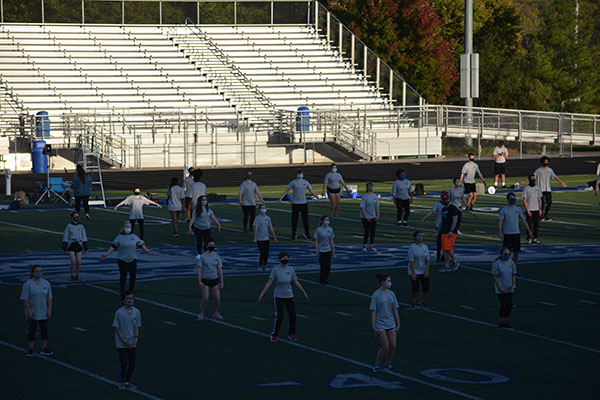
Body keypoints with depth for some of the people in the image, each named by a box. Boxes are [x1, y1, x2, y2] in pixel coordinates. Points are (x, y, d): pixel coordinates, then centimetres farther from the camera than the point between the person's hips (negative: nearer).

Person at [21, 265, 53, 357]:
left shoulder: (46, 283, 3)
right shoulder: (28, 284, -9)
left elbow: (49, 298, 5)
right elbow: (25, 299, -11)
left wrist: (49, 310, -2)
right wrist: (29, 311, -16)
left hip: (43, 313, 4)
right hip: (32, 313, -4)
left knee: (44, 330, 5)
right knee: (31, 331, 1)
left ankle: (44, 349, 14)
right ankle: (30, 350, 9)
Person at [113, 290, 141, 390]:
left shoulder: (136, 312, 0)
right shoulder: (119, 313, -13)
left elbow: (136, 327, 5)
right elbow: (116, 327, -9)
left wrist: (136, 338, -9)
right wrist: (123, 340, -14)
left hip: (132, 343, 5)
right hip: (121, 343, -5)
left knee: (132, 363, 8)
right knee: (124, 363, -5)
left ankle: (127, 382, 25)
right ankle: (122, 383, 12)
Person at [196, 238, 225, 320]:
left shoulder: (217, 256, 2)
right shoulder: (202, 256, -7)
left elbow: (220, 270, 4)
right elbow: (199, 269, -9)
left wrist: (221, 282, 0)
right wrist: (199, 282, -16)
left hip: (215, 280, 3)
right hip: (205, 280, -3)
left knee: (217, 298, -2)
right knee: (205, 298, -14)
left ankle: (215, 314, 18)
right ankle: (201, 314, 3)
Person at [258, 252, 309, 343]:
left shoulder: (291, 269, -1)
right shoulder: (275, 270, -12)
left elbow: (296, 282, 9)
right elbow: (269, 282, -14)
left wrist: (304, 292, 12)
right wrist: (261, 294, -19)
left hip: (289, 296, 4)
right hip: (278, 296, -4)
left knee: (293, 316, -2)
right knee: (279, 317, -13)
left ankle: (291, 334, 20)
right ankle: (274, 335, 7)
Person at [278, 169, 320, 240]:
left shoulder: (306, 182, 7)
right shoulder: (293, 183, -2)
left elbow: (311, 191, 14)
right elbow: (286, 190, -1)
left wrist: (317, 198, 10)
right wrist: (281, 199, -10)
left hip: (304, 203, 3)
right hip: (295, 204, -3)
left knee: (305, 219, 3)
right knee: (294, 219, 0)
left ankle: (307, 233, 16)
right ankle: (293, 234, 10)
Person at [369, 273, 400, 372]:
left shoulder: (391, 294, 6)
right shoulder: (375, 295, -9)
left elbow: (395, 310, 11)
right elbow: (373, 312, -9)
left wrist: (398, 324, 10)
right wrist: (373, 327, -12)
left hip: (391, 324, 5)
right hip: (380, 325, -5)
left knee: (393, 346, 0)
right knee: (385, 346, -10)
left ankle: (388, 364, 19)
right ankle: (377, 365, 7)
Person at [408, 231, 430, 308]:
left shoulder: (425, 247, 3)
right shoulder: (412, 247, -13)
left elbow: (427, 259, 1)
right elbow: (411, 261, -16)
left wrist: (427, 270, -8)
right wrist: (413, 273, -20)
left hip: (423, 270, 5)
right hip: (414, 270, -5)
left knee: (426, 287, -1)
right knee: (415, 287, -16)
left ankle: (420, 302, 17)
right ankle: (414, 303, 5)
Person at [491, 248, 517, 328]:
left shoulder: (511, 262, 1)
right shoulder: (497, 263, -13)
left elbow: (513, 274, 8)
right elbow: (495, 276, -10)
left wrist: (514, 285, -4)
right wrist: (499, 287, -14)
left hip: (509, 288, 5)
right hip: (500, 289, -5)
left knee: (509, 305, 5)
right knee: (504, 305, -7)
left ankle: (506, 321, 17)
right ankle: (501, 321, 9)